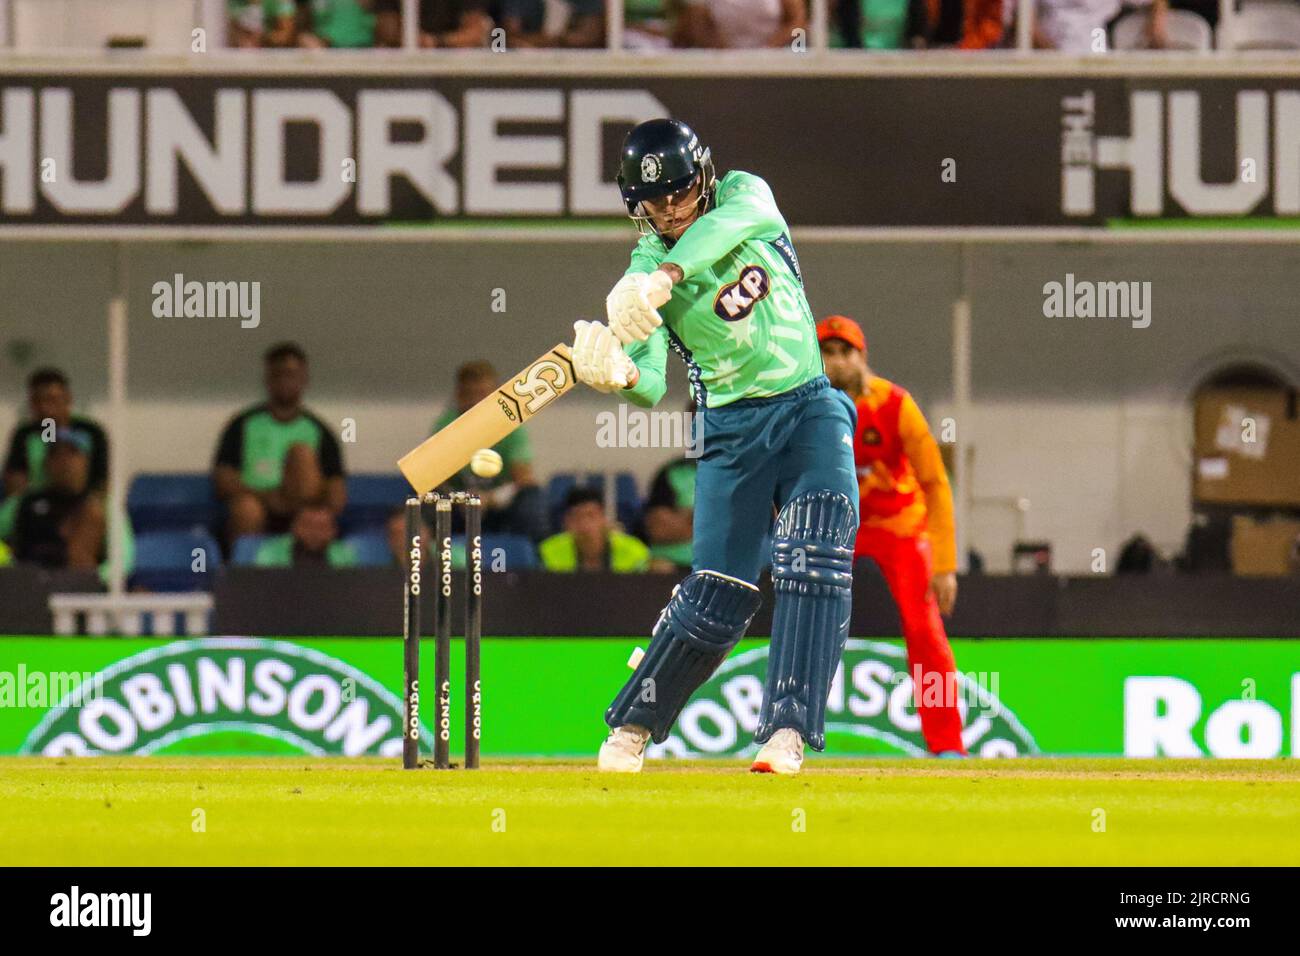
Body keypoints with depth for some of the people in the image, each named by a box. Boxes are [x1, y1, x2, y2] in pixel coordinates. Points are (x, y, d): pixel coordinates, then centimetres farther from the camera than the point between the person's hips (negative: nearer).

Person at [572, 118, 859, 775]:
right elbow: (652, 380, -17)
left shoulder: (744, 197, -4)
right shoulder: (644, 269, -6)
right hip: (731, 428, 0)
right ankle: (631, 730, 15)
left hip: (810, 406, 0)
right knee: (718, 592, -5)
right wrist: (620, 374, -42)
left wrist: (664, 276, -47)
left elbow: (729, 224, -30)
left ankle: (787, 731, -25)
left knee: (817, 550, -22)